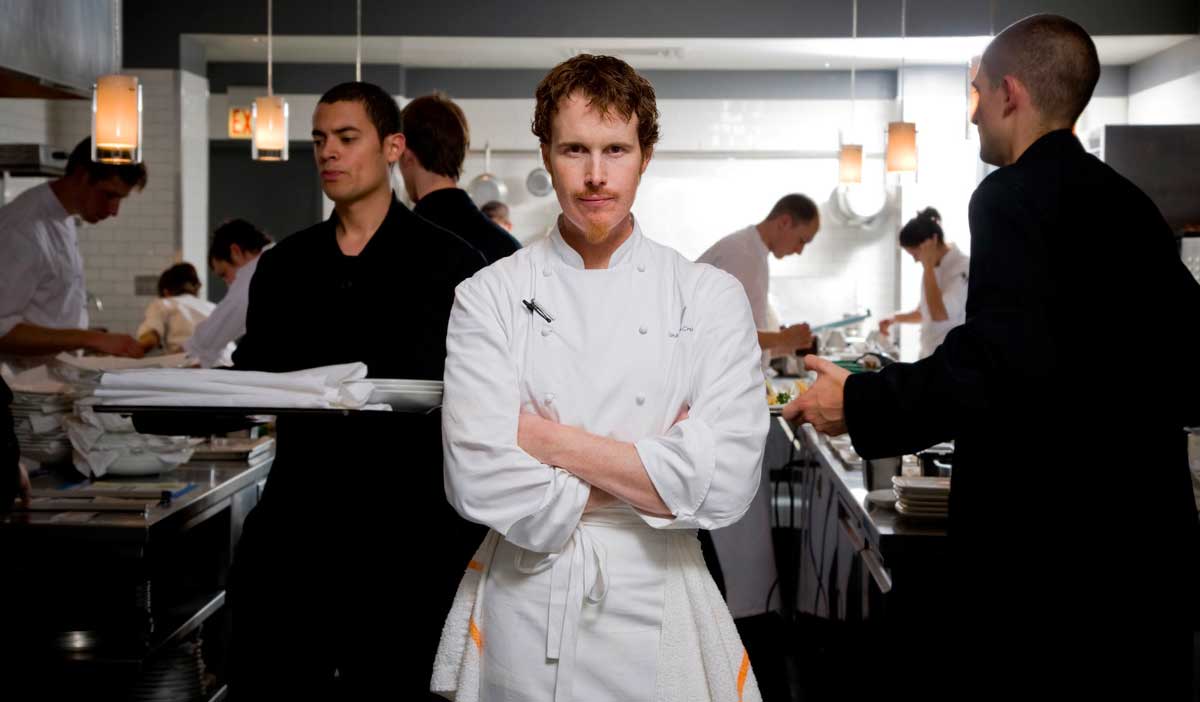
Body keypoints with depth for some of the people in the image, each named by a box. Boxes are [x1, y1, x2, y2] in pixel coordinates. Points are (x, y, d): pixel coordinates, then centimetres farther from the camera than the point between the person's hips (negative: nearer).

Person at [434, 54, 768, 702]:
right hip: (524, 617, 0)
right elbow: (479, 480, -15)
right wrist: (648, 469, -12)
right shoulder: (489, 297, -4)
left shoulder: (710, 297, -3)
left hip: (659, 614, 1)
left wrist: (552, 440, -14)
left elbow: (726, 483, -14)